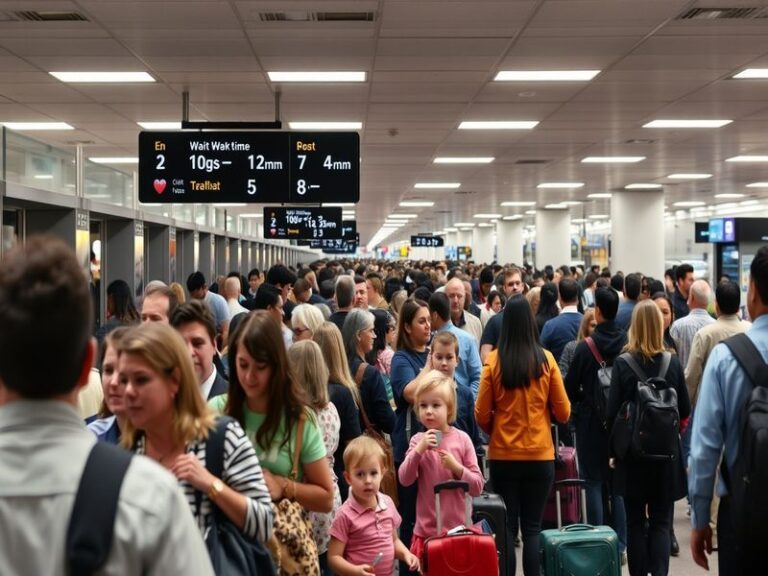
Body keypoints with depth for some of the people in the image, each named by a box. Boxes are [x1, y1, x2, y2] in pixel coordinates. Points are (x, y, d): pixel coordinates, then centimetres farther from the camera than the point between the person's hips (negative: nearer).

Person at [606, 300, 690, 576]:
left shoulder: (622, 364, -10)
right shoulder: (672, 363, -6)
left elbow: (612, 412, -9)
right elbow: (685, 410, 0)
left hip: (632, 452, -1)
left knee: (635, 521, 11)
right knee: (661, 521, 7)